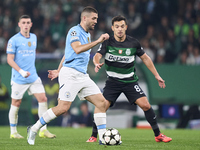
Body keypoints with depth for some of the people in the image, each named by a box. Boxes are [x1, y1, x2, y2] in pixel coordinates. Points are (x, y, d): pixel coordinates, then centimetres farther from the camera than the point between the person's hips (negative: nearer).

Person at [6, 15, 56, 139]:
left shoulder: (34, 38, 10)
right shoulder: (14, 40, -9)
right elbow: (10, 60, -11)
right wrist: (21, 71, -22)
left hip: (33, 77, 5)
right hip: (19, 78, -5)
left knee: (43, 99, -5)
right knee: (16, 103, 2)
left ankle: (43, 130, 0)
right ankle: (13, 132, 15)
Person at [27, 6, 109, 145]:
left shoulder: (87, 34, 20)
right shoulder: (74, 31, -7)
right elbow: (77, 49, -27)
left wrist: (59, 71, 30)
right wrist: (98, 41, -28)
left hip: (83, 76, 9)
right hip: (70, 74, -9)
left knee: (101, 102, -2)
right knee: (63, 107, -16)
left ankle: (103, 138, 1)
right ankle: (34, 129, -1)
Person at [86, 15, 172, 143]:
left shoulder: (133, 43, -4)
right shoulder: (107, 42, -7)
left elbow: (145, 58, 8)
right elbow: (97, 56, -19)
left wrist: (157, 75, 8)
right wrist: (97, 64, -43)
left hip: (130, 81, 0)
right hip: (113, 81, 0)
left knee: (145, 105, -13)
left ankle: (158, 135, 0)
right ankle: (94, 136, 5)